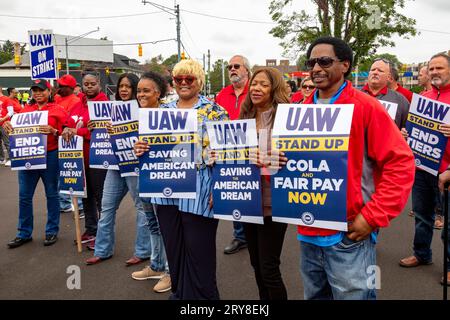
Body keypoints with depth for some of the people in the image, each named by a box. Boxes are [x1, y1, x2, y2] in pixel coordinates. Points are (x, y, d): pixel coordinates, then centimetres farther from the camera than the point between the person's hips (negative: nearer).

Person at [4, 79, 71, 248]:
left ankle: (52, 231, 19)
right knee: (24, 195, 7)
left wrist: (53, 131, -22)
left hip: (50, 156, -4)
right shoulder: (25, 110, 13)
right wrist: (7, 125, -4)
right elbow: (16, 127, 17)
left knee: (51, 194, 6)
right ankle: (24, 233, 19)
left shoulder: (57, 110, 1)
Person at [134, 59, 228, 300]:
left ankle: (200, 296, 23)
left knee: (198, 254, 3)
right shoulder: (163, 111, 12)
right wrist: (140, 148, -5)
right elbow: (150, 144, 18)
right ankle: (179, 293, 36)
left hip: (198, 194, -5)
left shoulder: (214, 111, -2)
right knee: (173, 250, 16)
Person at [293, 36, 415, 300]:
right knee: (314, 295, 21)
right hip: (308, 232, 6)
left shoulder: (366, 106, -9)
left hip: (349, 235, -5)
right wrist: (278, 161, -8)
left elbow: (401, 162, -12)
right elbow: (290, 157, 16)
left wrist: (373, 217, -16)